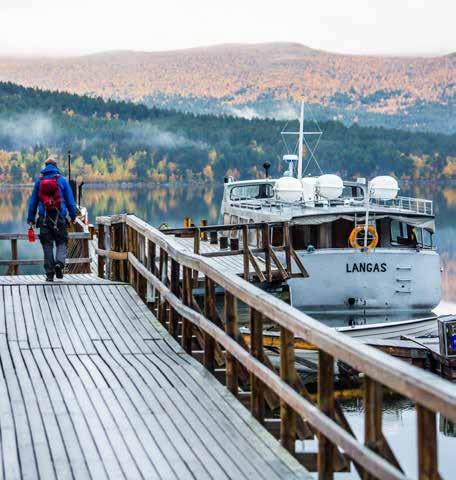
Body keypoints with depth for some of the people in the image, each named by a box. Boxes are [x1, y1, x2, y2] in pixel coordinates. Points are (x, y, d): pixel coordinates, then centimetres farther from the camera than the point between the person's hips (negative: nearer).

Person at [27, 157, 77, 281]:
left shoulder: (39, 182, 6)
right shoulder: (62, 180, 1)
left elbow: (33, 202, 9)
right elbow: (70, 201, 1)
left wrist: (31, 219, 13)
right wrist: (73, 216, 10)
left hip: (44, 218, 2)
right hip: (60, 218, -1)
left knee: (47, 245, 6)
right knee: (61, 242, 7)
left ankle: (50, 273, 4)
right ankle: (59, 262, -20)